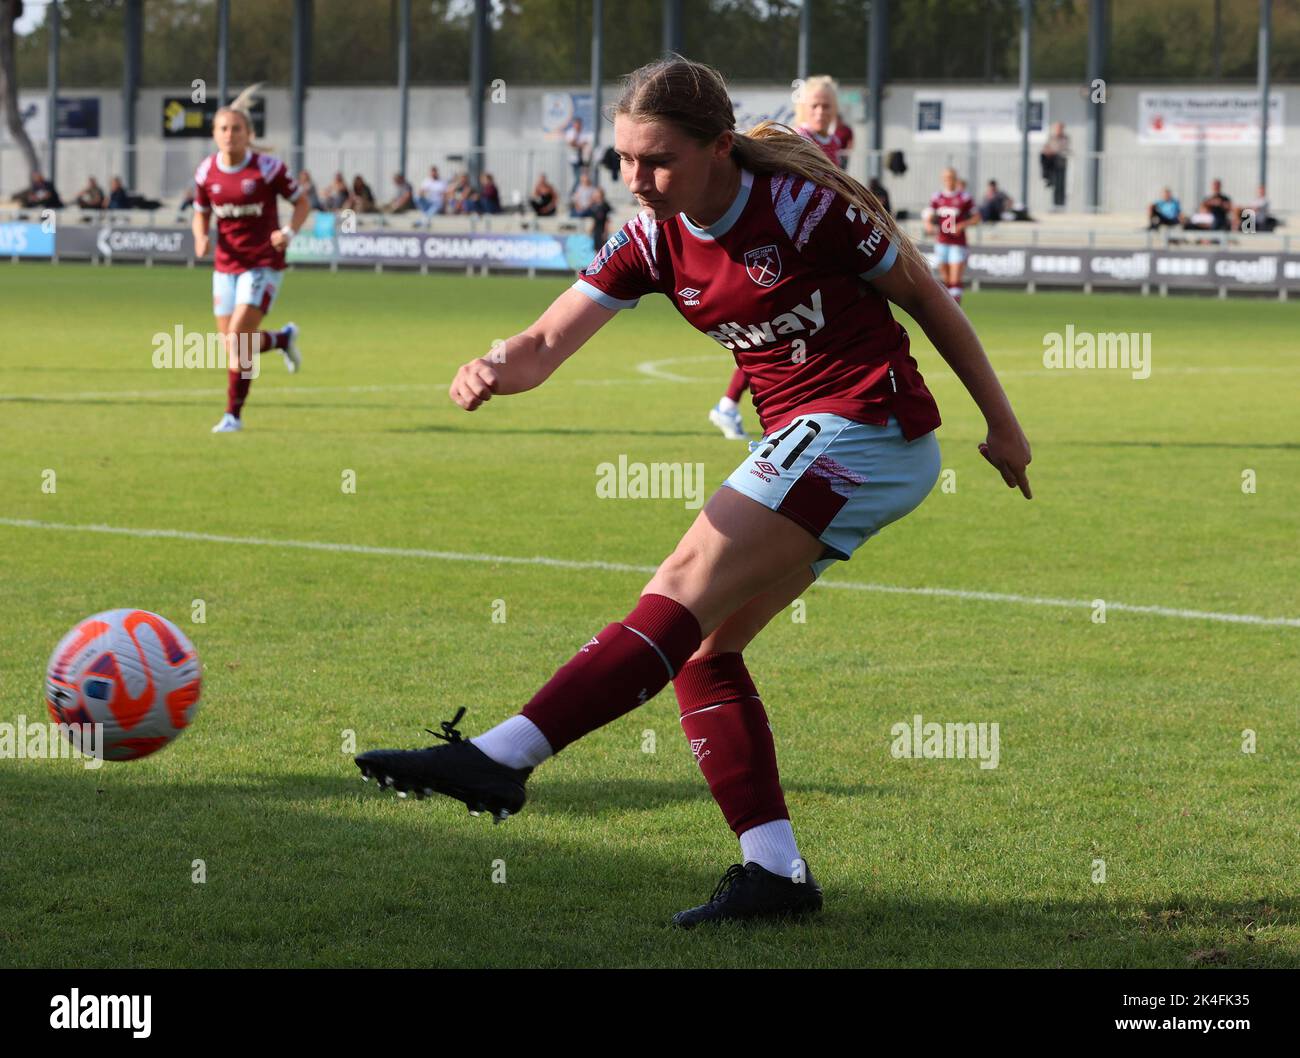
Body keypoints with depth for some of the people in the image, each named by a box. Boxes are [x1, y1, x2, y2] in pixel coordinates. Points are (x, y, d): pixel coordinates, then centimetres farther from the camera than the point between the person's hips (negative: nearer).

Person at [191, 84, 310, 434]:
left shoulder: (267, 167, -13)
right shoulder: (206, 171, -1)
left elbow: (302, 203, -3)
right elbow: (200, 213, 13)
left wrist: (289, 232, -21)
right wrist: (201, 238, -9)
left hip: (263, 264, -5)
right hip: (226, 264, 5)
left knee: (237, 339, -16)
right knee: (232, 344, 7)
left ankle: (233, 414, -3)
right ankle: (283, 339, 38)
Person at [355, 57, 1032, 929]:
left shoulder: (803, 206, -15)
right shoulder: (655, 240, 3)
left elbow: (927, 297, -2)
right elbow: (548, 343, -2)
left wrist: (1001, 422, 4)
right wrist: (494, 369, -26)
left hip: (867, 430, -8)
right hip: (805, 447, 8)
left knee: (686, 592, -19)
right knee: (703, 647, 0)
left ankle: (502, 759, -28)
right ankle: (777, 871, -2)